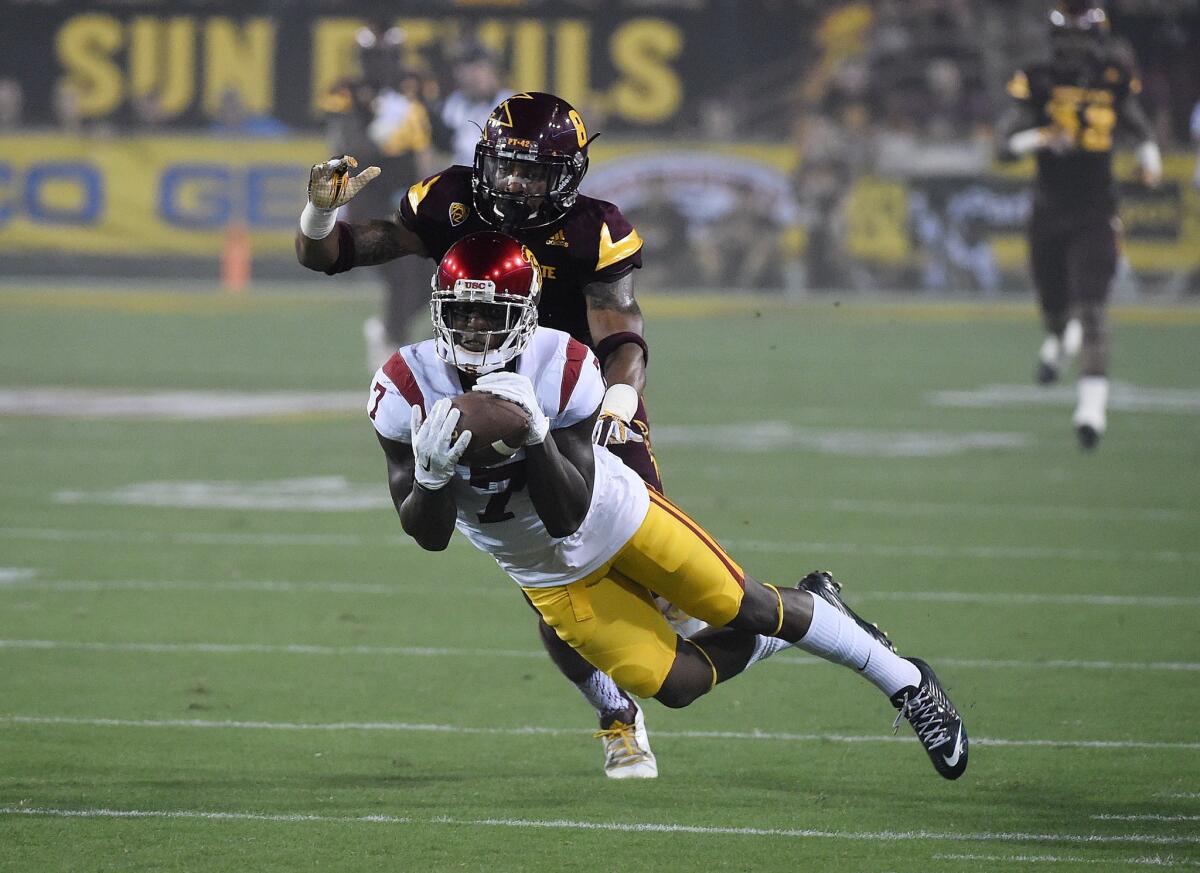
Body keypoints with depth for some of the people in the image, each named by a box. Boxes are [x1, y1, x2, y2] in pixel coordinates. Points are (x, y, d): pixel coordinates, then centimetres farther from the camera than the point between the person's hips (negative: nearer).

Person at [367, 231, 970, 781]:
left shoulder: (561, 368, -28)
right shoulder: (406, 390, -23)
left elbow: (569, 514, -29)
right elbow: (428, 535, -20)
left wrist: (536, 434, -47)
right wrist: (431, 474, -43)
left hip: (618, 518, -2)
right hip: (552, 574, 2)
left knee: (745, 608, 0)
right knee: (673, 683, -1)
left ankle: (905, 681, 25)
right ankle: (799, 620, 30)